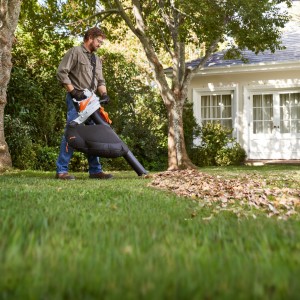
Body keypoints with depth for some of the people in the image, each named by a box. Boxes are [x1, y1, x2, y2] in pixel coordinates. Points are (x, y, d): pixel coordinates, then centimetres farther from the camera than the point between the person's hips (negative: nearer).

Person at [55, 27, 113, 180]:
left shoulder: (97, 60, 22)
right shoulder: (75, 51, -2)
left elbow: (100, 80, 20)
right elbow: (61, 72, -10)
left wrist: (104, 93, 0)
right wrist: (73, 91, -15)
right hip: (76, 99, -8)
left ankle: (95, 170, 11)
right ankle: (61, 170, -12)